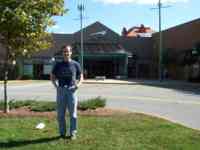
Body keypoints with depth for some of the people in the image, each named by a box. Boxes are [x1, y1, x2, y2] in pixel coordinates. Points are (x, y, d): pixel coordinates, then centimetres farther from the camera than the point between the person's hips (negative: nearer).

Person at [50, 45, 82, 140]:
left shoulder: (75, 64, 6)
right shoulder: (58, 65, 9)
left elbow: (81, 77, 14)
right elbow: (52, 77, 18)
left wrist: (78, 84, -4)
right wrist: (55, 85, 2)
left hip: (71, 90, -1)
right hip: (61, 90, 1)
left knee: (73, 113, 0)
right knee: (60, 113, 5)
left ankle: (73, 133, 11)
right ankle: (62, 133, 17)